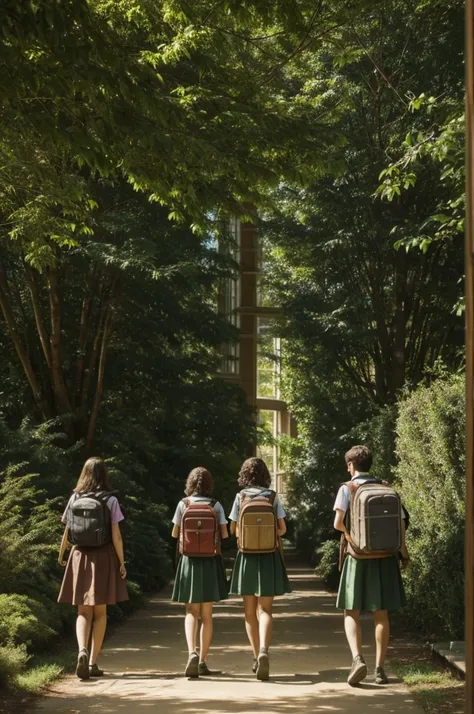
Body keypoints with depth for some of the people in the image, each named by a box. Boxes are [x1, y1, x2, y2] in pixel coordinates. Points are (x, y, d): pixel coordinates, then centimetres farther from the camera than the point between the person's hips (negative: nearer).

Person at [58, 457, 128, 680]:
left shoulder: (75, 499, 0)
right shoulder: (110, 501, -6)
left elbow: (67, 531, 4)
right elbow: (116, 535, -8)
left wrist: (61, 554, 19)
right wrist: (121, 561, 0)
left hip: (80, 557, 2)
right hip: (103, 557, -2)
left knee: (83, 612, 8)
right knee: (100, 612, 10)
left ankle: (82, 651, -17)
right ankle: (93, 662, 10)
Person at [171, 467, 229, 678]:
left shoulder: (183, 504, -3)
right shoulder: (216, 506, -2)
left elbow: (174, 533, 3)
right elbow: (224, 534, -2)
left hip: (189, 560, 0)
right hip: (211, 560, 0)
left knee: (191, 611, 5)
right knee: (206, 614, 9)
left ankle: (192, 653, -18)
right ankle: (202, 661, 10)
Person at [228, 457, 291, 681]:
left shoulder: (241, 497, -2)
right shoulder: (273, 497, 0)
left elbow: (233, 529, 0)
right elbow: (282, 529, 2)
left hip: (247, 557, 0)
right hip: (269, 556, 0)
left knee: (250, 610, 12)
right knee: (264, 609, -1)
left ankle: (256, 656, 15)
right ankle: (263, 651, -22)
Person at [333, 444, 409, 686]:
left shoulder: (347, 489, -5)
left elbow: (338, 523, -14)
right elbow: (400, 521, 0)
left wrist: (351, 532, 6)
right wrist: (403, 551, 10)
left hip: (358, 557, -3)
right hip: (384, 556, 3)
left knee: (351, 613, 6)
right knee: (381, 614, 9)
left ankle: (358, 659, -15)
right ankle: (380, 668, 10)